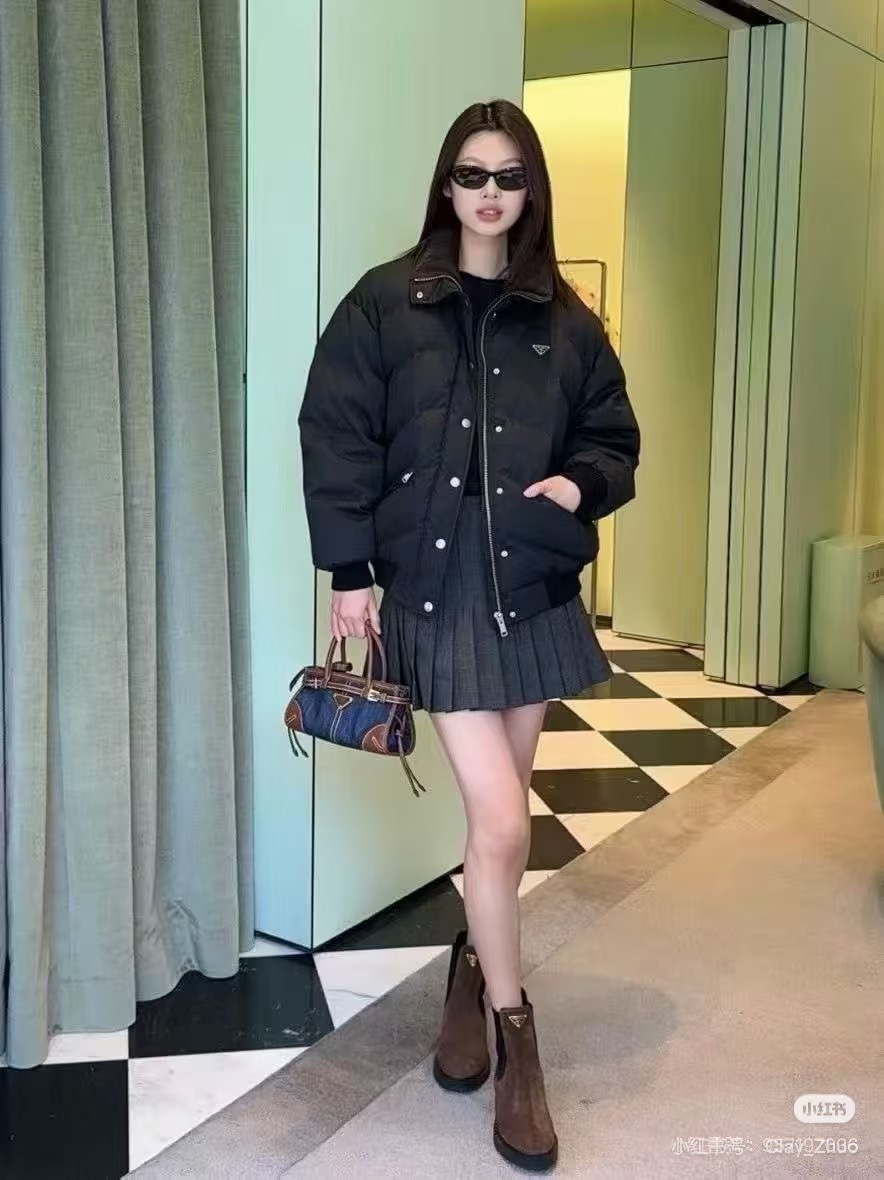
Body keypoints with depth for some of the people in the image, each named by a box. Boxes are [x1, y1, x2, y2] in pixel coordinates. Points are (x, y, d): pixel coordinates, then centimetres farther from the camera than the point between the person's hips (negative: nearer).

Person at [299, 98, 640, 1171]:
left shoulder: (564, 320, 8)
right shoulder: (385, 303, 0)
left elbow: (614, 437, 15)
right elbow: (334, 436, -2)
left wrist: (580, 483, -8)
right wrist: (349, 570, -7)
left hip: (536, 588, 3)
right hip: (434, 590, -3)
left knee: (501, 816, 12)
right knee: (501, 822, -7)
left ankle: (475, 963, 38)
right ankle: (511, 1022, 12)